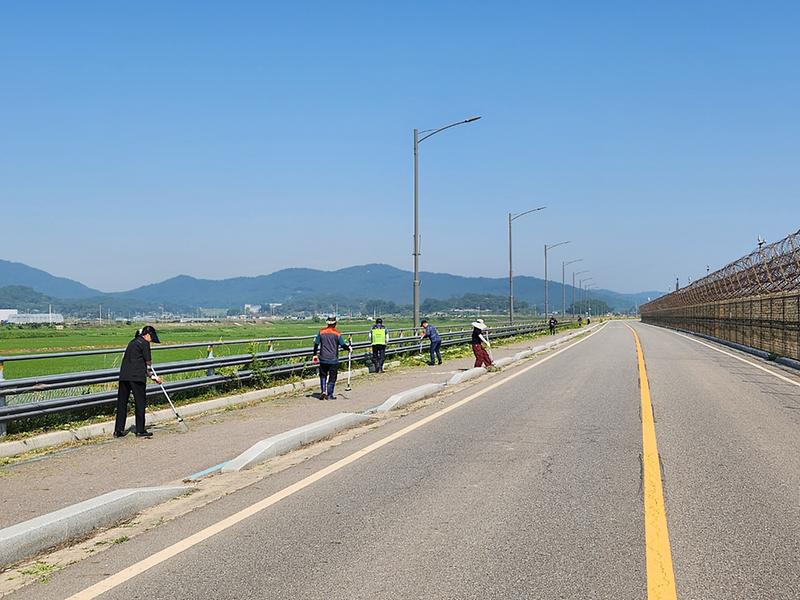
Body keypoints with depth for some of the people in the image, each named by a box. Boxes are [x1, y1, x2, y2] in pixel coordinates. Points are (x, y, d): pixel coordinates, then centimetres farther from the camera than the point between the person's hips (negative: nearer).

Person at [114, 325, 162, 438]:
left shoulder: (132, 342, 22)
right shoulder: (144, 343, -3)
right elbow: (148, 362, -1)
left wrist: (152, 376, 25)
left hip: (124, 376, 8)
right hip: (136, 377, -8)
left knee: (121, 402, 11)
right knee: (140, 402, 3)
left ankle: (118, 430, 15)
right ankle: (140, 431, 8)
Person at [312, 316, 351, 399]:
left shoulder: (321, 332, 1)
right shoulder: (337, 334, -7)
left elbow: (316, 344, 3)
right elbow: (343, 345, -8)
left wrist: (315, 355, 13)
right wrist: (349, 348, 13)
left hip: (323, 359, 2)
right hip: (333, 359, -2)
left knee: (323, 375, 18)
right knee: (332, 377, 8)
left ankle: (323, 391, 2)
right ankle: (329, 395, 9)